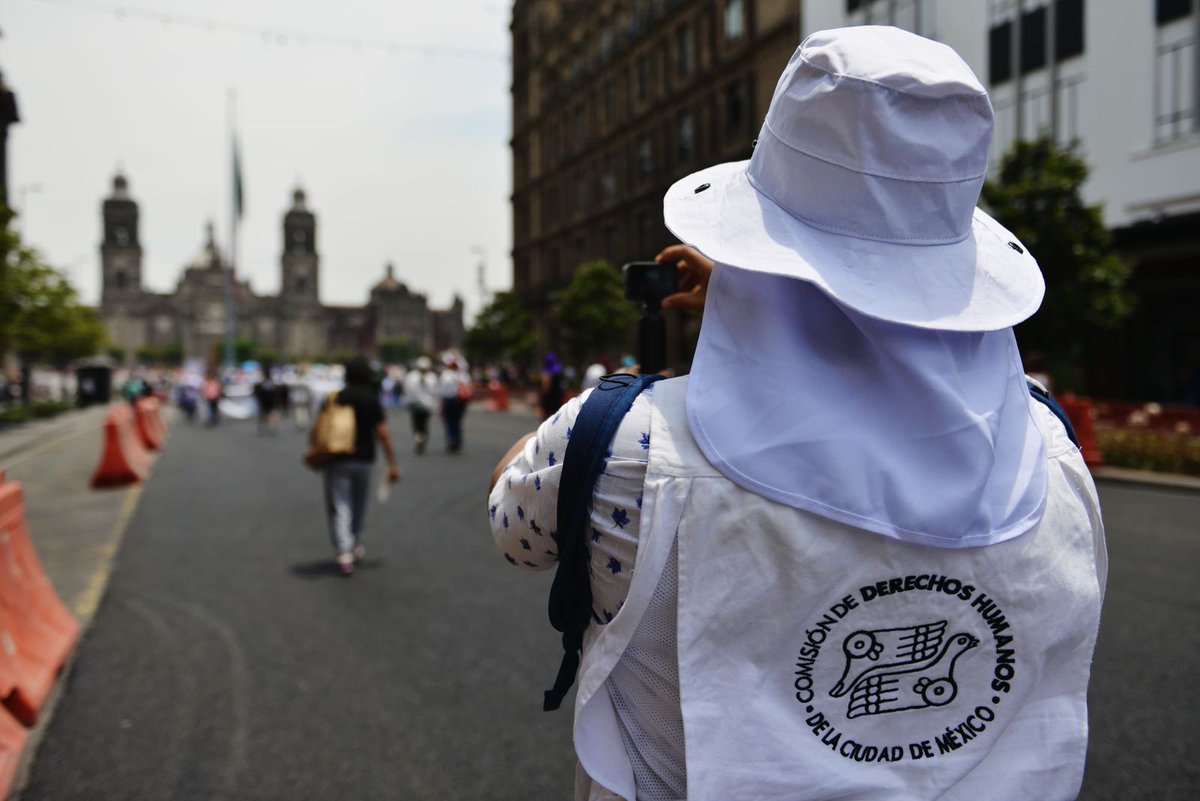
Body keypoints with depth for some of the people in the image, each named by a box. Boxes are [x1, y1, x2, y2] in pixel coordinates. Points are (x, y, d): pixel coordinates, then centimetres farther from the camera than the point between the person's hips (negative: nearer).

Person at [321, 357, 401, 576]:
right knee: (359, 506, 18)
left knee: (339, 508, 0)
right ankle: (355, 547, 32)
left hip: (336, 460, -1)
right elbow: (383, 434, -7)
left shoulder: (334, 399, -1)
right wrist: (392, 465, -3)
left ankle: (344, 554, -11)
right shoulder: (372, 400, -3)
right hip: (363, 459, 1)